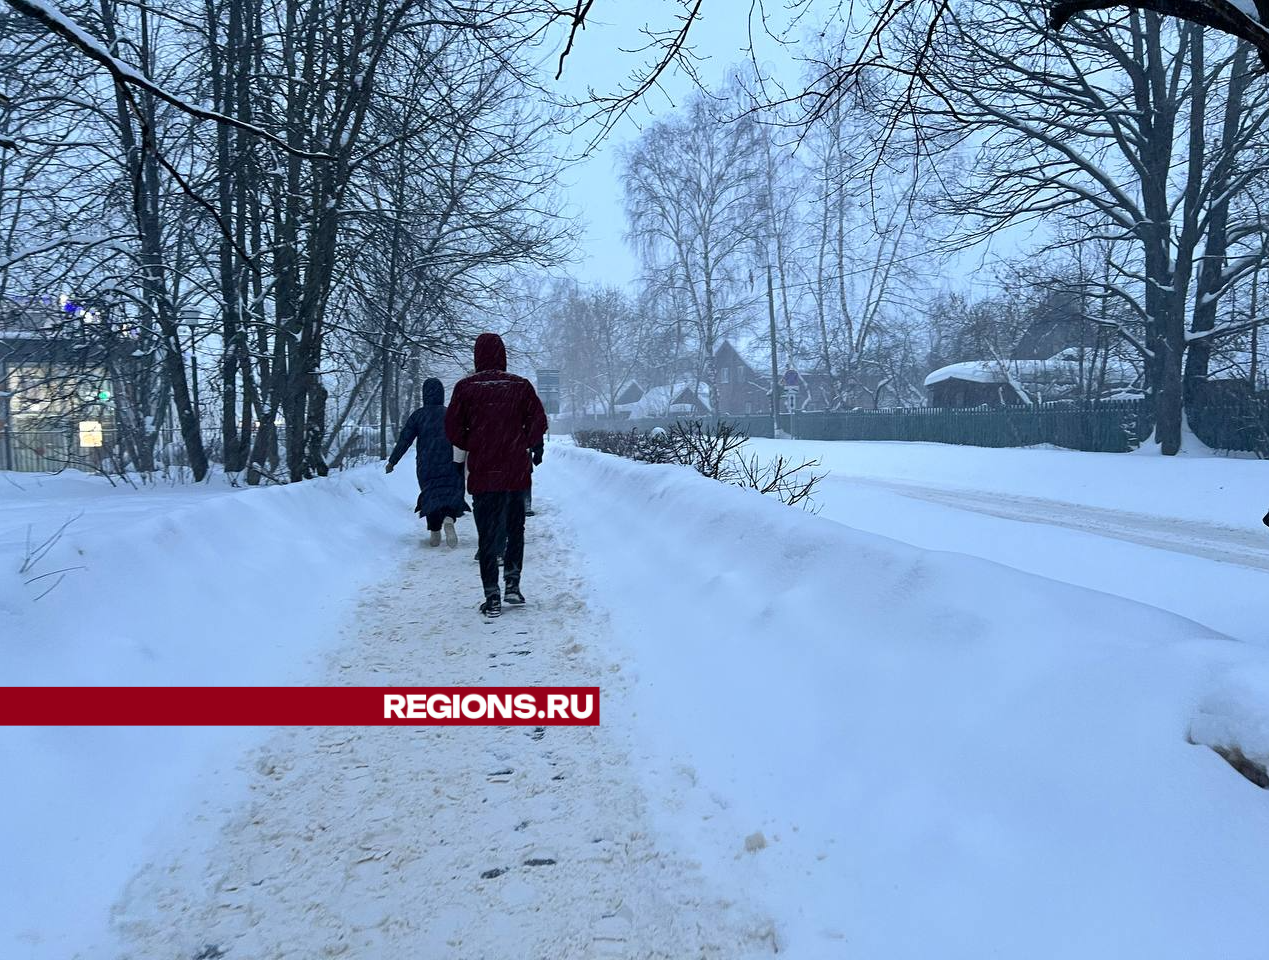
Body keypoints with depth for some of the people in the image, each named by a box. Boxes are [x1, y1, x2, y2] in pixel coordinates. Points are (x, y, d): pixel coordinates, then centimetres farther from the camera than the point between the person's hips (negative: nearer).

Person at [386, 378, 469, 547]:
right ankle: (449, 519, -33)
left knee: (430, 494, 12)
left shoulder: (418, 415, 2)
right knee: (451, 492, -2)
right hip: (449, 464, -1)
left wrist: (392, 461, 8)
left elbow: (404, 440, 0)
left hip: (425, 465, 1)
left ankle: (435, 533, 6)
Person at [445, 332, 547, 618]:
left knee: (487, 534, 5)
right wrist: (522, 446, 11)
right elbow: (539, 423, -3)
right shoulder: (521, 386, -1)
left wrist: (472, 447, 12)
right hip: (516, 471, 1)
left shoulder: (465, 387, -3)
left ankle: (492, 597, 3)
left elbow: (452, 429, -3)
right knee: (515, 529, 18)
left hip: (482, 473, -1)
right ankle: (512, 584, 11)